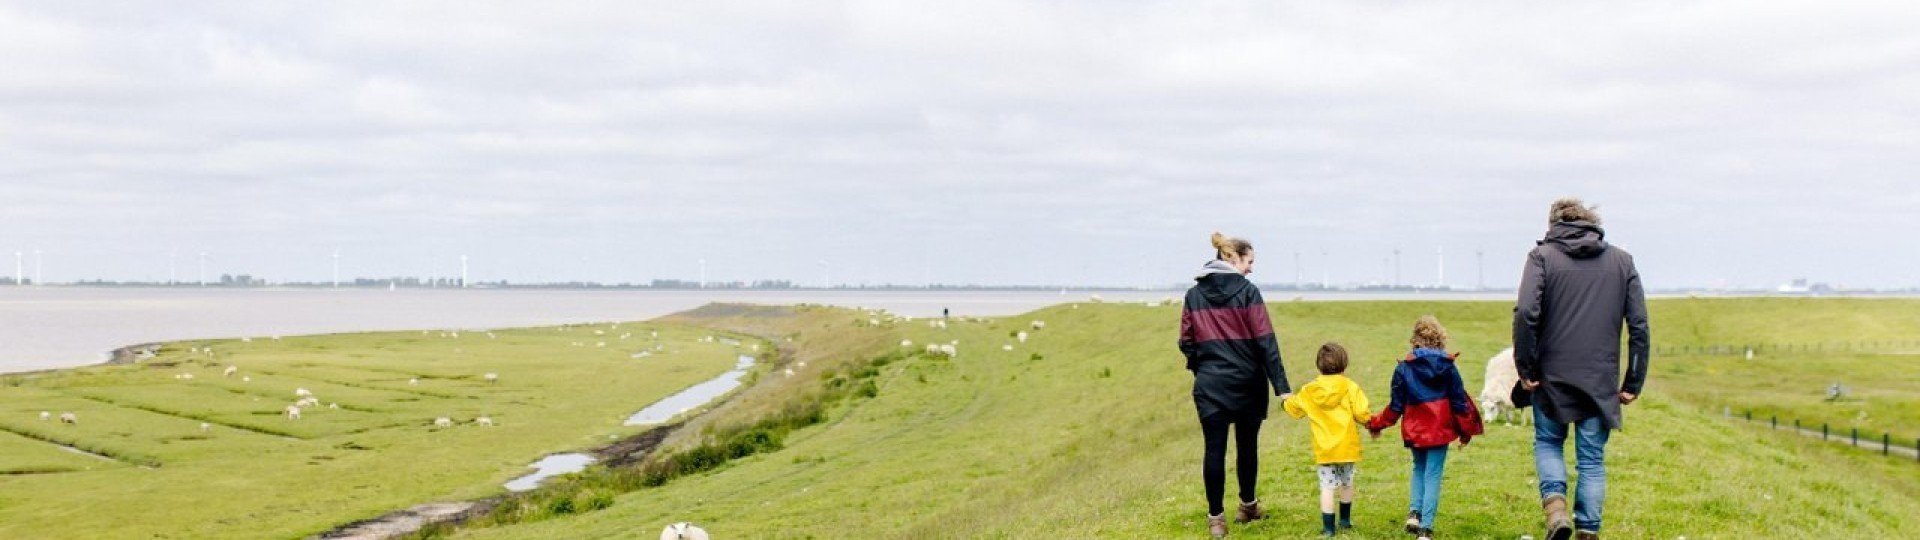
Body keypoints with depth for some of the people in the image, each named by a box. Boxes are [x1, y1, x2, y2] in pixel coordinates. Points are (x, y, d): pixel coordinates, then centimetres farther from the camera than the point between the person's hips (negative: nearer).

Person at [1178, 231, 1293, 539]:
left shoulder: (1193, 295, 4)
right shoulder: (1247, 291, -7)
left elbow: (1186, 342, 5)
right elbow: (1265, 341, -10)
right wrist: (1281, 386, -10)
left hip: (1209, 384, 2)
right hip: (1246, 383, -2)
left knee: (1214, 449, 1)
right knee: (1247, 445, 15)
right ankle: (1248, 507, 29)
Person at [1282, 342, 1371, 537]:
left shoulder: (1309, 391, -1)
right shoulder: (1350, 387, -9)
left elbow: (1293, 407, 15)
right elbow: (1362, 413, -14)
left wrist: (1285, 402, 39)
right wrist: (1372, 423, 9)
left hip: (1323, 448, 0)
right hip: (1347, 446, 0)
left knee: (1327, 486, 2)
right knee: (1346, 483, 19)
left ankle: (1328, 527, -1)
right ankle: (1345, 519, 31)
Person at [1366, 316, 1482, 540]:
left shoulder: (1404, 368, -4)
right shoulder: (1447, 366, -4)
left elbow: (1397, 406, 0)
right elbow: (1459, 401, 1)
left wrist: (1377, 424, 15)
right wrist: (1466, 431, 13)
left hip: (1414, 429, 1)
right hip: (1440, 429, -1)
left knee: (1419, 468, 24)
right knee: (1433, 475, 2)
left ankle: (1414, 511, 6)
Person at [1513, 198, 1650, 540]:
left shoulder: (1542, 256, -1)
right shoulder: (1622, 261, 8)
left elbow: (1525, 313, -15)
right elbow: (1639, 326, 4)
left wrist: (1525, 368, -6)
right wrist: (1634, 382, 7)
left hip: (1553, 375, -2)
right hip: (1602, 381, 2)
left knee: (1548, 442, 17)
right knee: (1592, 459, 11)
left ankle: (1555, 502, -6)